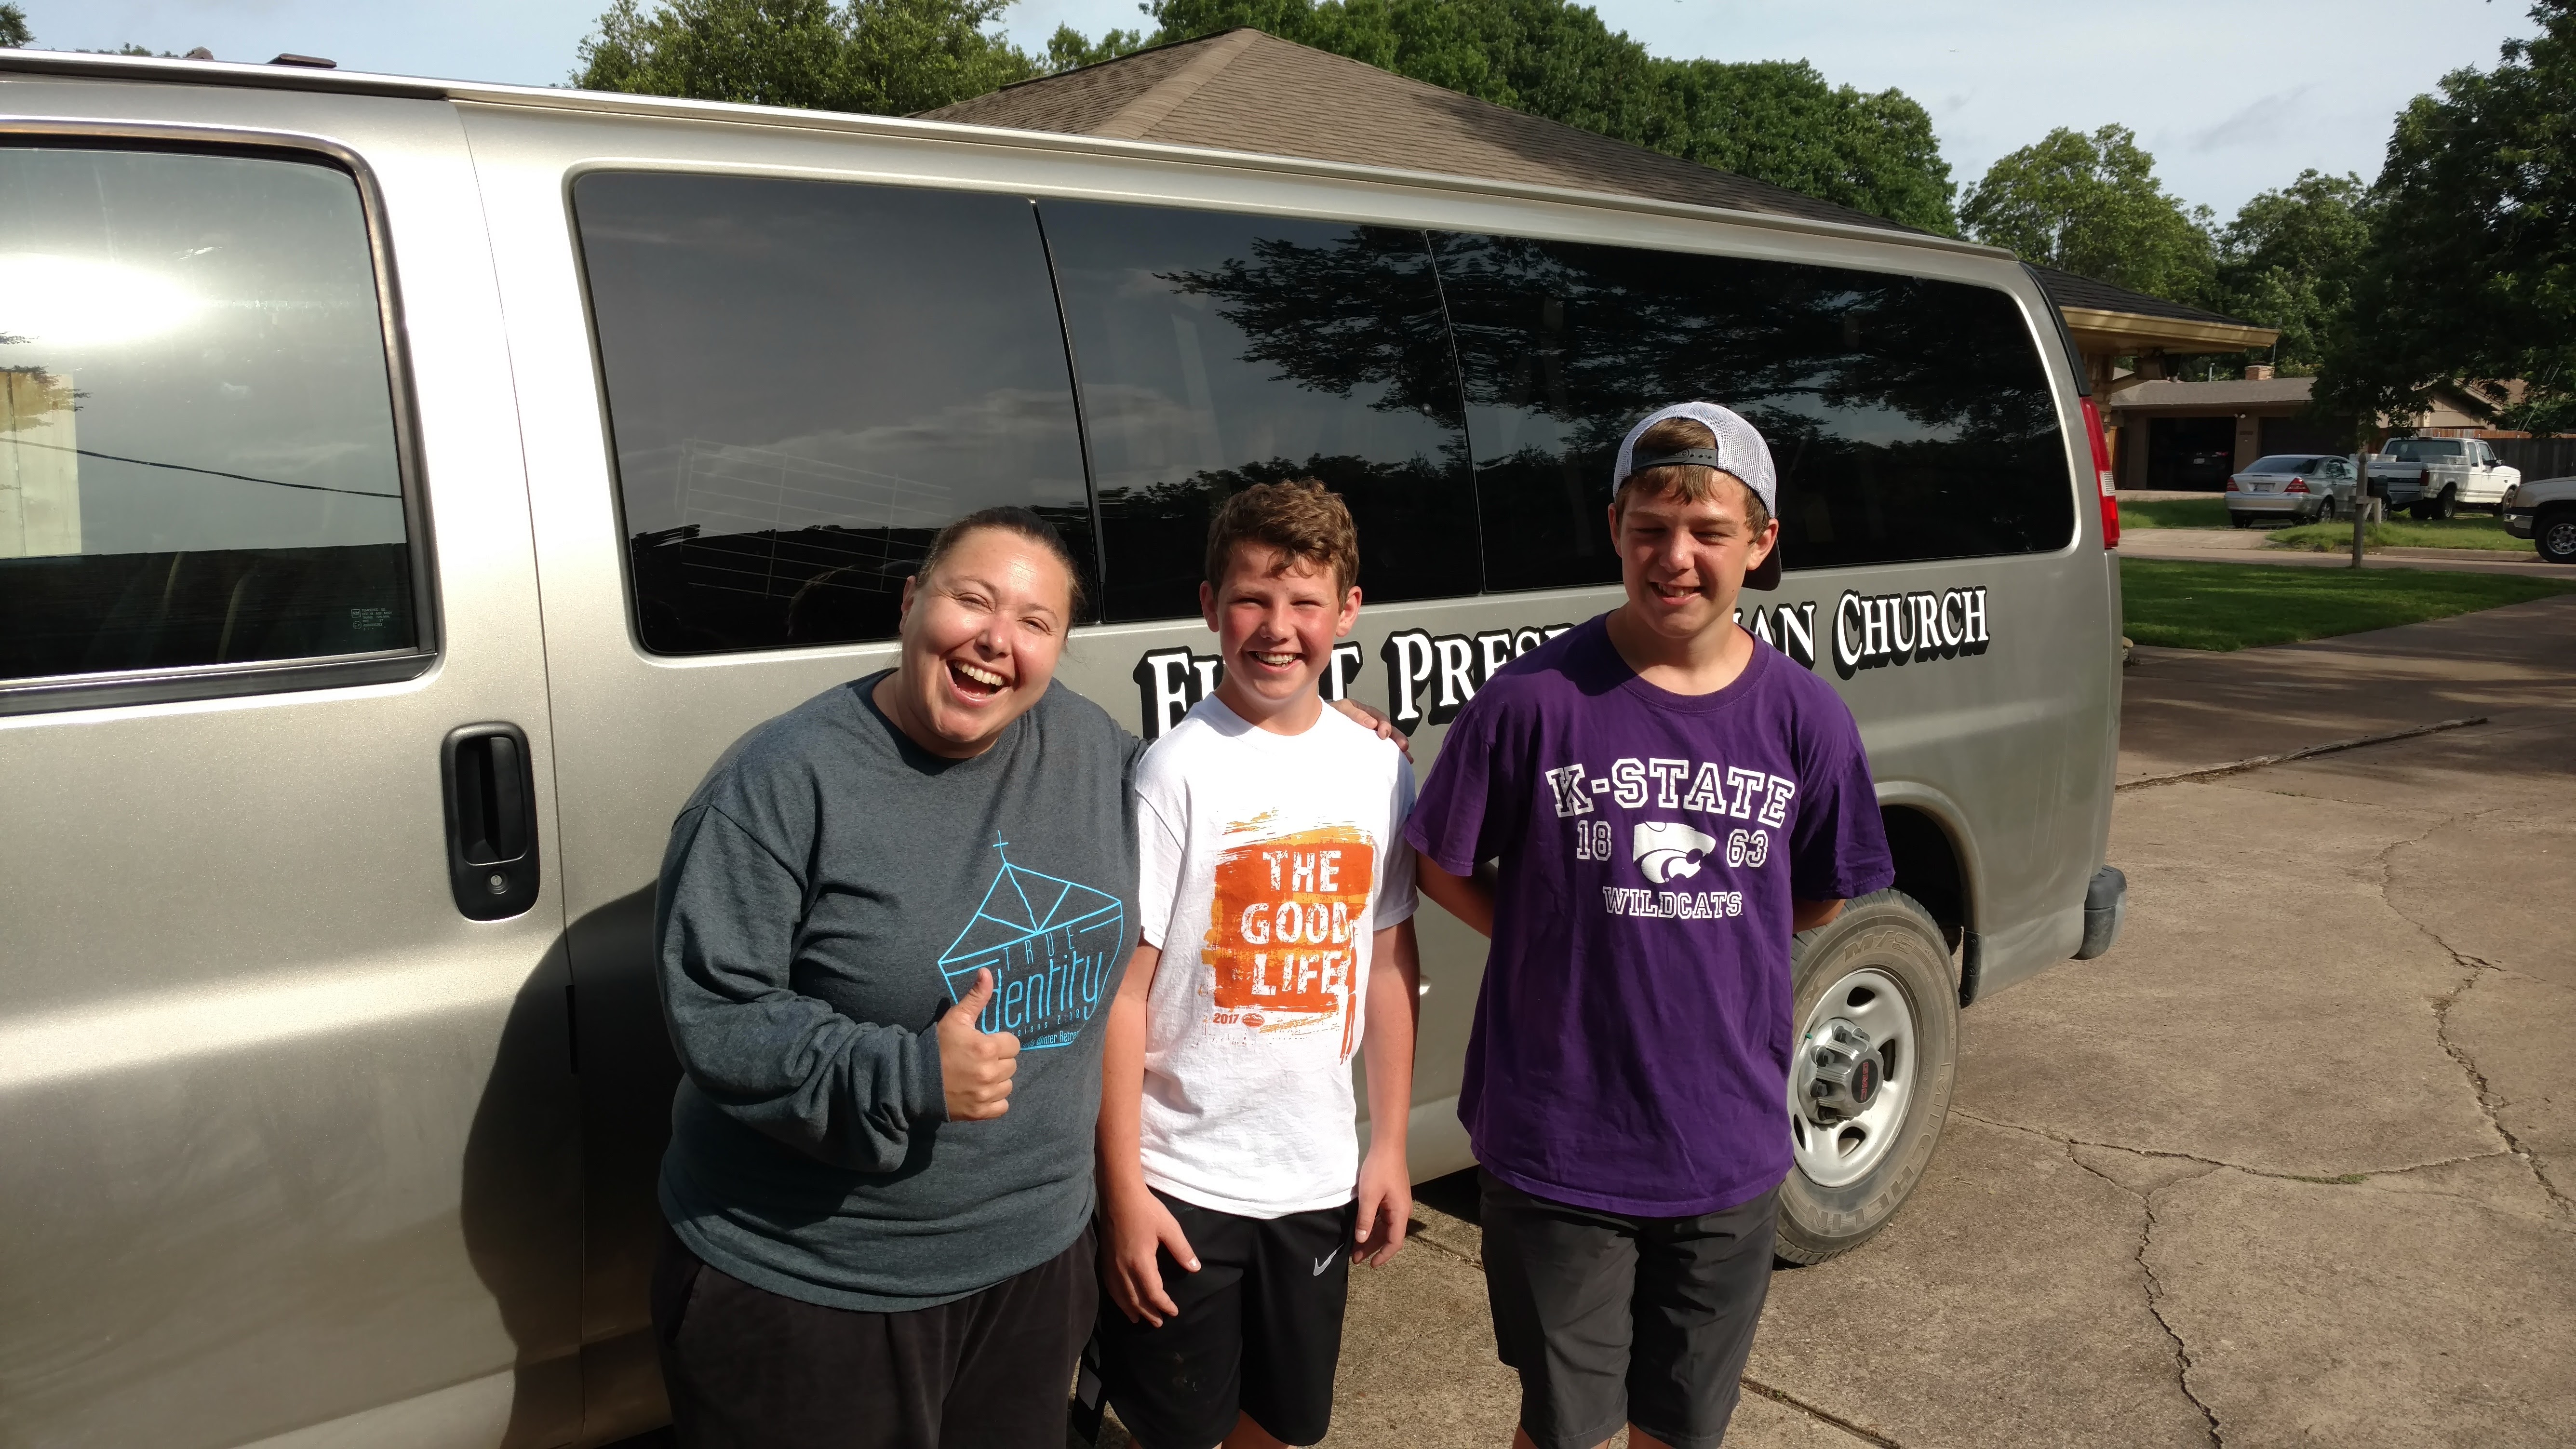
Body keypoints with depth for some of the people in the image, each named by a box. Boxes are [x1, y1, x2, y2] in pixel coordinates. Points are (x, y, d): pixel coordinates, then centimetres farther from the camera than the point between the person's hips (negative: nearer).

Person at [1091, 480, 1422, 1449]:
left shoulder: (1379, 769, 1)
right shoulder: (1180, 770, -14)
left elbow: (1387, 962, 9)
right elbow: (1121, 991, -13)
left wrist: (1390, 1146, 8)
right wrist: (1122, 1192, -13)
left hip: (1318, 1178, 5)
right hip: (1180, 1182, -4)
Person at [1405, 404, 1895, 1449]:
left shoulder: (1804, 718, -4)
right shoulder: (1533, 700, -14)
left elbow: (1825, 897, 9)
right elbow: (1446, 869, -2)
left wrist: (1693, 940, 1)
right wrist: (1564, 948, -7)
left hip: (1729, 1154, 3)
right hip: (1558, 1153, -2)